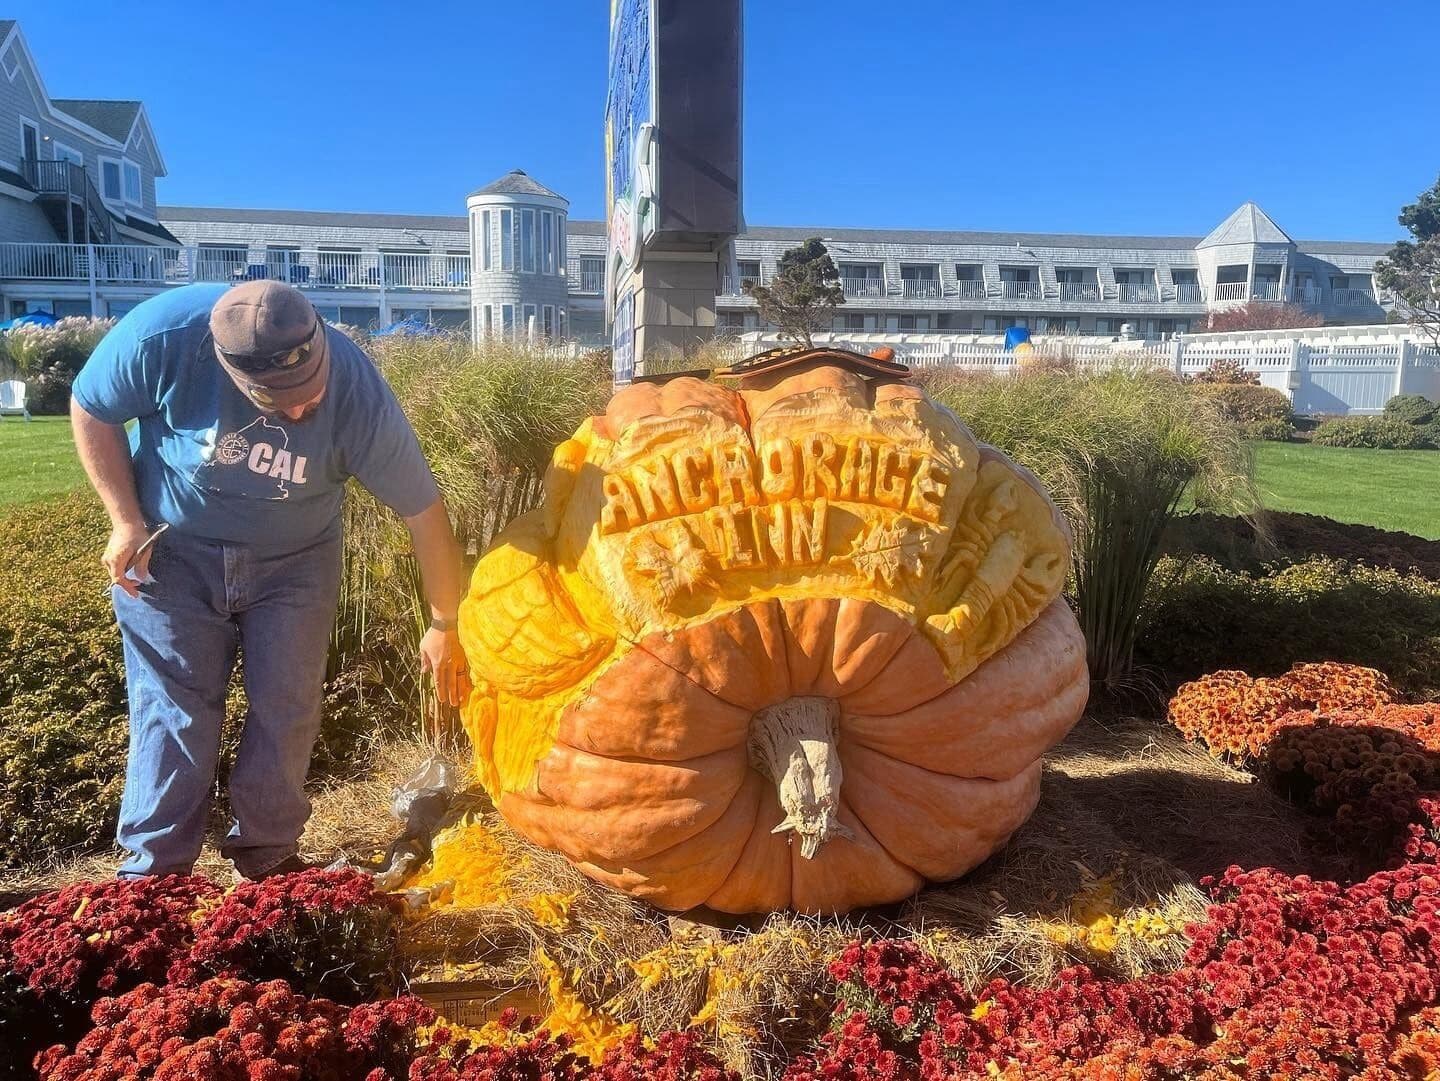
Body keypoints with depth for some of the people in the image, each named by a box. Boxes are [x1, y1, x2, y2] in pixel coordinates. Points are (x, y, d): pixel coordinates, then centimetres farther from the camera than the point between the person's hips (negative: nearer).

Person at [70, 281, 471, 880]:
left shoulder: (357, 393, -29)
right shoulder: (164, 335, -30)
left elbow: (423, 510, -18)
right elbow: (91, 408, -9)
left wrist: (445, 627, -11)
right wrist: (127, 522, -14)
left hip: (294, 562, 1)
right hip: (172, 552, 0)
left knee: (288, 714, 3)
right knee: (173, 716, 0)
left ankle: (268, 857, 22)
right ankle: (154, 875, 15)